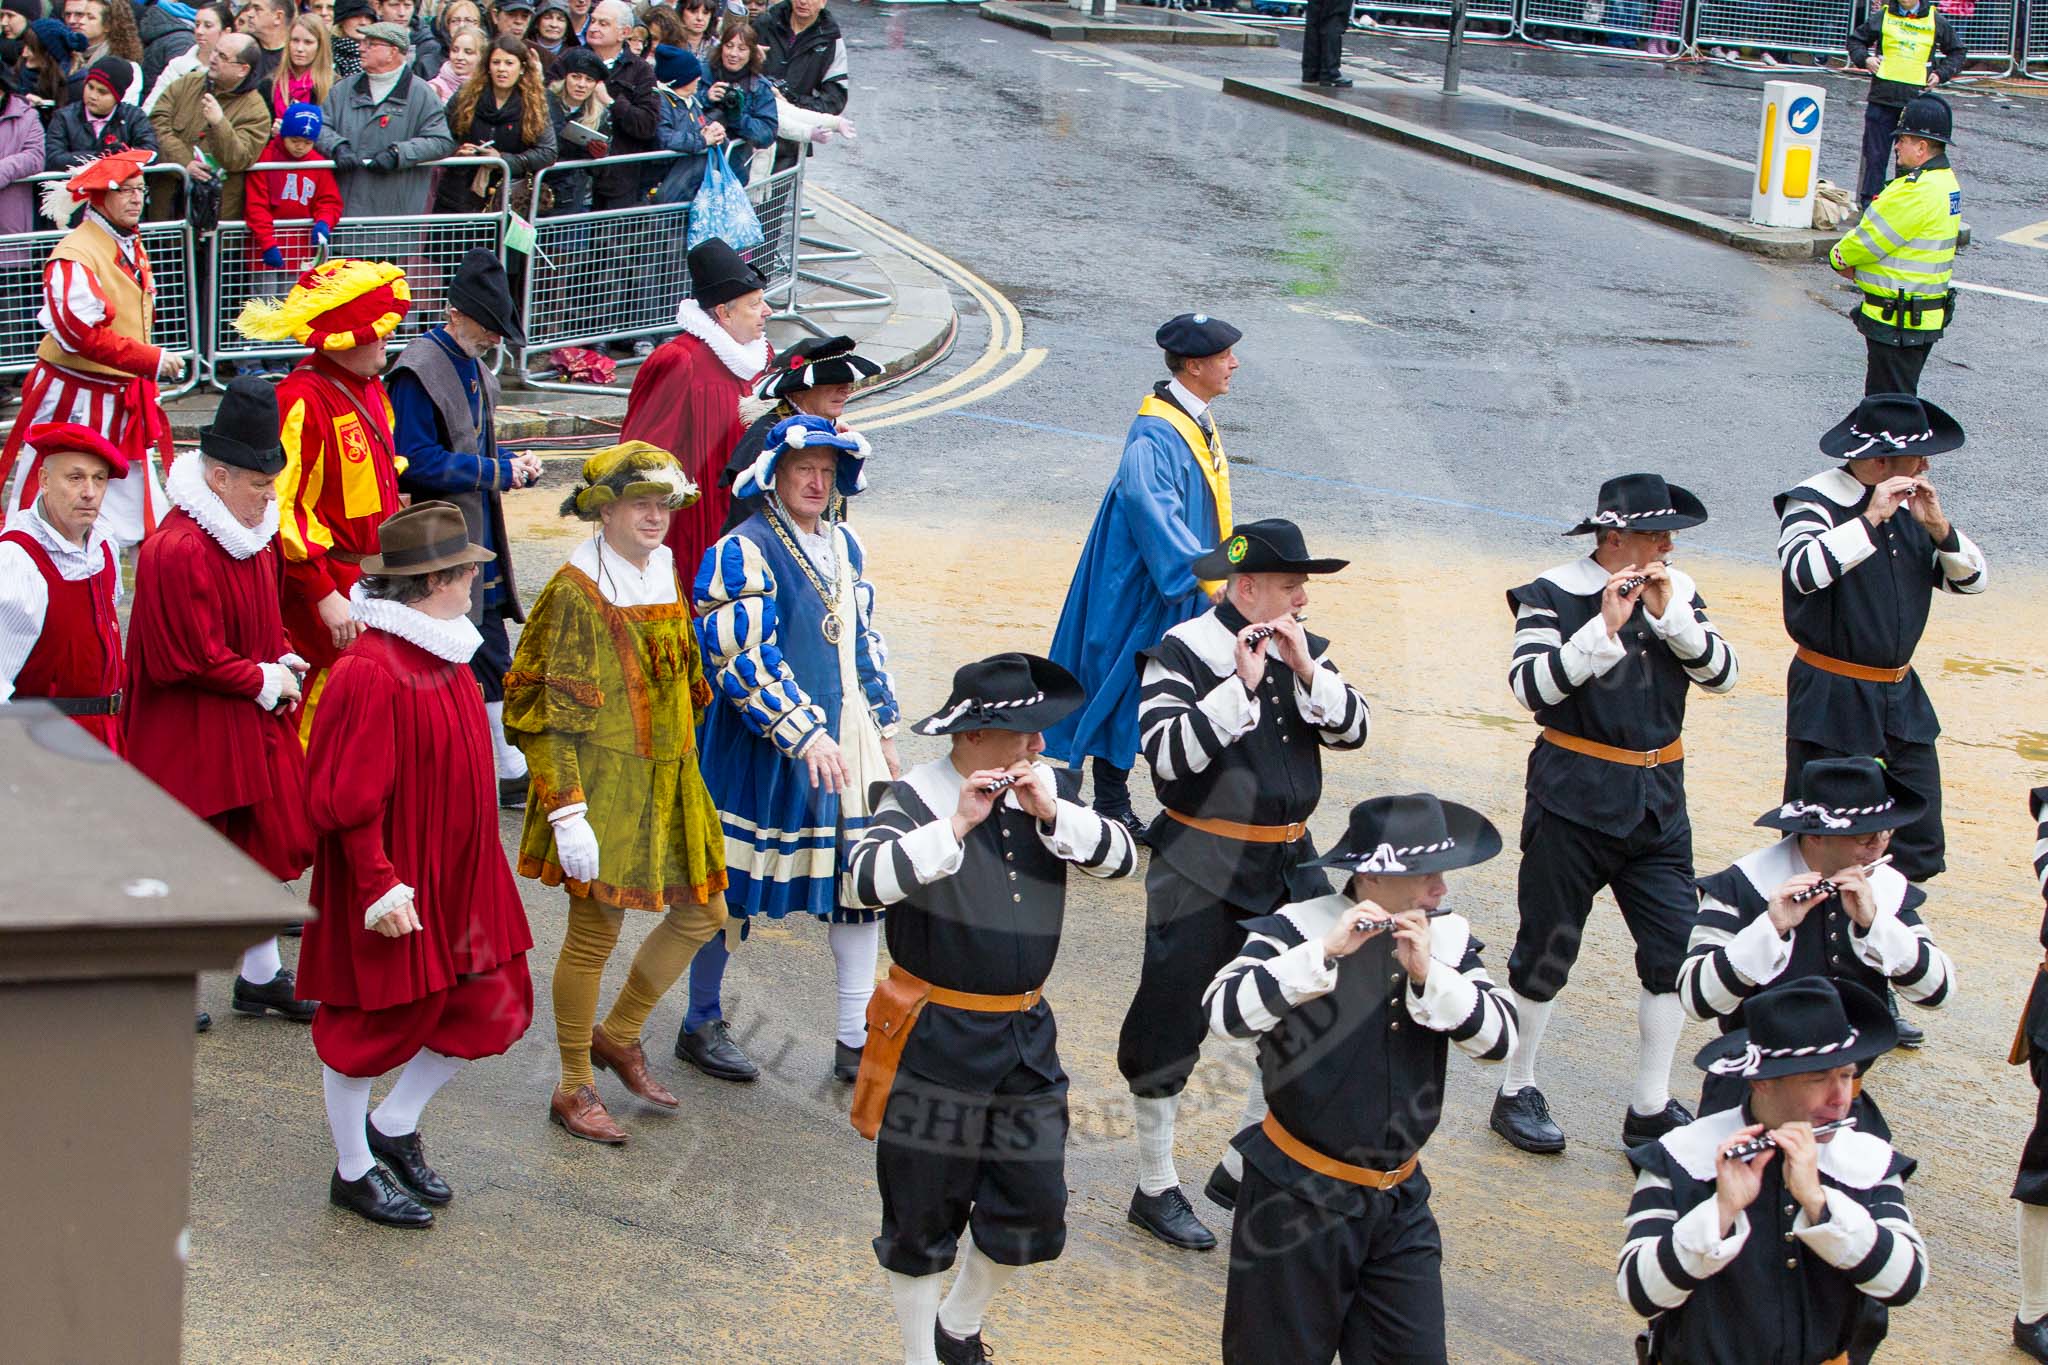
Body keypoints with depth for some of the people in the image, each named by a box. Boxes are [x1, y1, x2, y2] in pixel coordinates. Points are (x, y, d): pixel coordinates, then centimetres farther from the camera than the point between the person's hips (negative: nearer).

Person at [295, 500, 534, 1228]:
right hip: (395, 886, -9)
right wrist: (379, 885, -23)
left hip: (457, 871, 9)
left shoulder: (444, 655, 7)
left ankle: (394, 1125, 29)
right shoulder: (371, 672, -23)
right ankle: (354, 1172, 23)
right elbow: (349, 798, -22)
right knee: (372, 1023, 6)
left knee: (491, 1004, 10)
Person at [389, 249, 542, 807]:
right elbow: (416, 465, -21)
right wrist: (498, 471, -18)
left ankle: (506, 771, 26)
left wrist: (514, 463, 4)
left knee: (491, 661, 16)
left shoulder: (475, 368, 14)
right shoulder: (419, 370, -16)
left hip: (480, 547, 9)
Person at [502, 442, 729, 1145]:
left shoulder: (665, 576, 9)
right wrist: (567, 812, -21)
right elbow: (554, 713, -16)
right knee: (593, 934, 0)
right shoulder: (578, 591, -14)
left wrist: (681, 761, 21)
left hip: (669, 778, 8)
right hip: (604, 779, -8)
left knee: (702, 912, 12)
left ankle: (618, 1035, 30)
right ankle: (574, 1090, 14)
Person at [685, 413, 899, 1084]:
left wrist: (883, 733, 16)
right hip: (763, 745, -7)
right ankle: (701, 1025, 22)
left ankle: (855, 1042, 14)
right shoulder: (741, 551, -14)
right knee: (733, 884, 4)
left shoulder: (843, 545, 10)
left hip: (844, 735, 7)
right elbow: (740, 658, -20)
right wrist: (804, 737, -24)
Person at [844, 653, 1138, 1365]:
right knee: (923, 1215, 7)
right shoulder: (916, 798, -13)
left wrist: (1052, 814, -18)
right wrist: (956, 825, -32)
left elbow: (1120, 857, -5)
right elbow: (870, 879, -29)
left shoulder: (1042, 794, 5)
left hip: (1025, 1038, 5)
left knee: (1032, 1206, 11)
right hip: (934, 1040, -5)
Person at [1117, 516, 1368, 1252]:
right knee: (1171, 1026, 2)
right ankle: (1155, 1190, 17)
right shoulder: (1183, 653, -12)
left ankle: (1244, 1165, 24)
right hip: (1203, 873, -6)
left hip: (1288, 861, 6)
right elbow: (1168, 753, -22)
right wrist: (1241, 686, -27)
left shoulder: (1302, 647, 6)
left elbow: (1353, 728, 1)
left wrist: (1308, 672, -14)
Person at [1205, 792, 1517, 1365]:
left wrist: (1427, 972, -22)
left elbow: (1498, 1038, -9)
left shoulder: (1449, 937, 0)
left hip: (1401, 1199, 4)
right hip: (1298, 1196, -4)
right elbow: (1224, 1012, -28)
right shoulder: (1297, 928, -15)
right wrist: (1325, 952, -34)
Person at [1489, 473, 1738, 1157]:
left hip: (1657, 800, 5)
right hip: (1573, 799, -5)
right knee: (1547, 949, 5)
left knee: (1676, 948, 1)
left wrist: (1670, 614, -16)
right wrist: (1604, 629, -27)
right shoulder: (1555, 595, -9)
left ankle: (1651, 1108, 13)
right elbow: (1532, 686, -20)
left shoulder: (1676, 590, 5)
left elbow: (1721, 672, -3)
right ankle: (1516, 1094, 21)